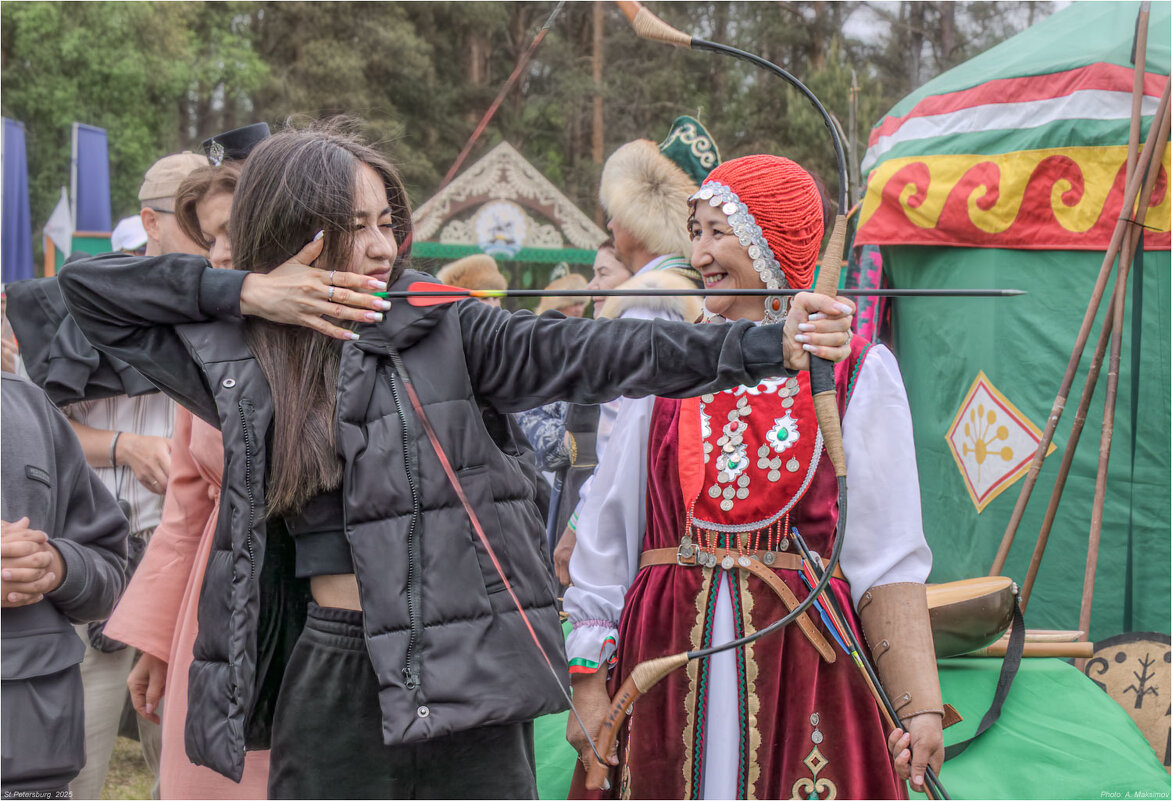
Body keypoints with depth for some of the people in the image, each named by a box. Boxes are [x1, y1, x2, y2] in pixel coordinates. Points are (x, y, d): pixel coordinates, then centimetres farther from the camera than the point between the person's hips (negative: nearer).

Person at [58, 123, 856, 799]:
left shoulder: (440, 330, 0)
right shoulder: (237, 360, 5)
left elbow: (587, 354, -11)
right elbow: (85, 284, 6)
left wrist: (771, 345, -23)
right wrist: (248, 291, -5)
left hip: (464, 671, -1)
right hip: (328, 674, 2)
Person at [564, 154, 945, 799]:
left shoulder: (856, 372, 0)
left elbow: (887, 561, -3)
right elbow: (606, 533, 8)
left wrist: (919, 704, -10)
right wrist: (588, 680, 3)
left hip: (804, 665, -2)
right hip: (667, 664, 2)